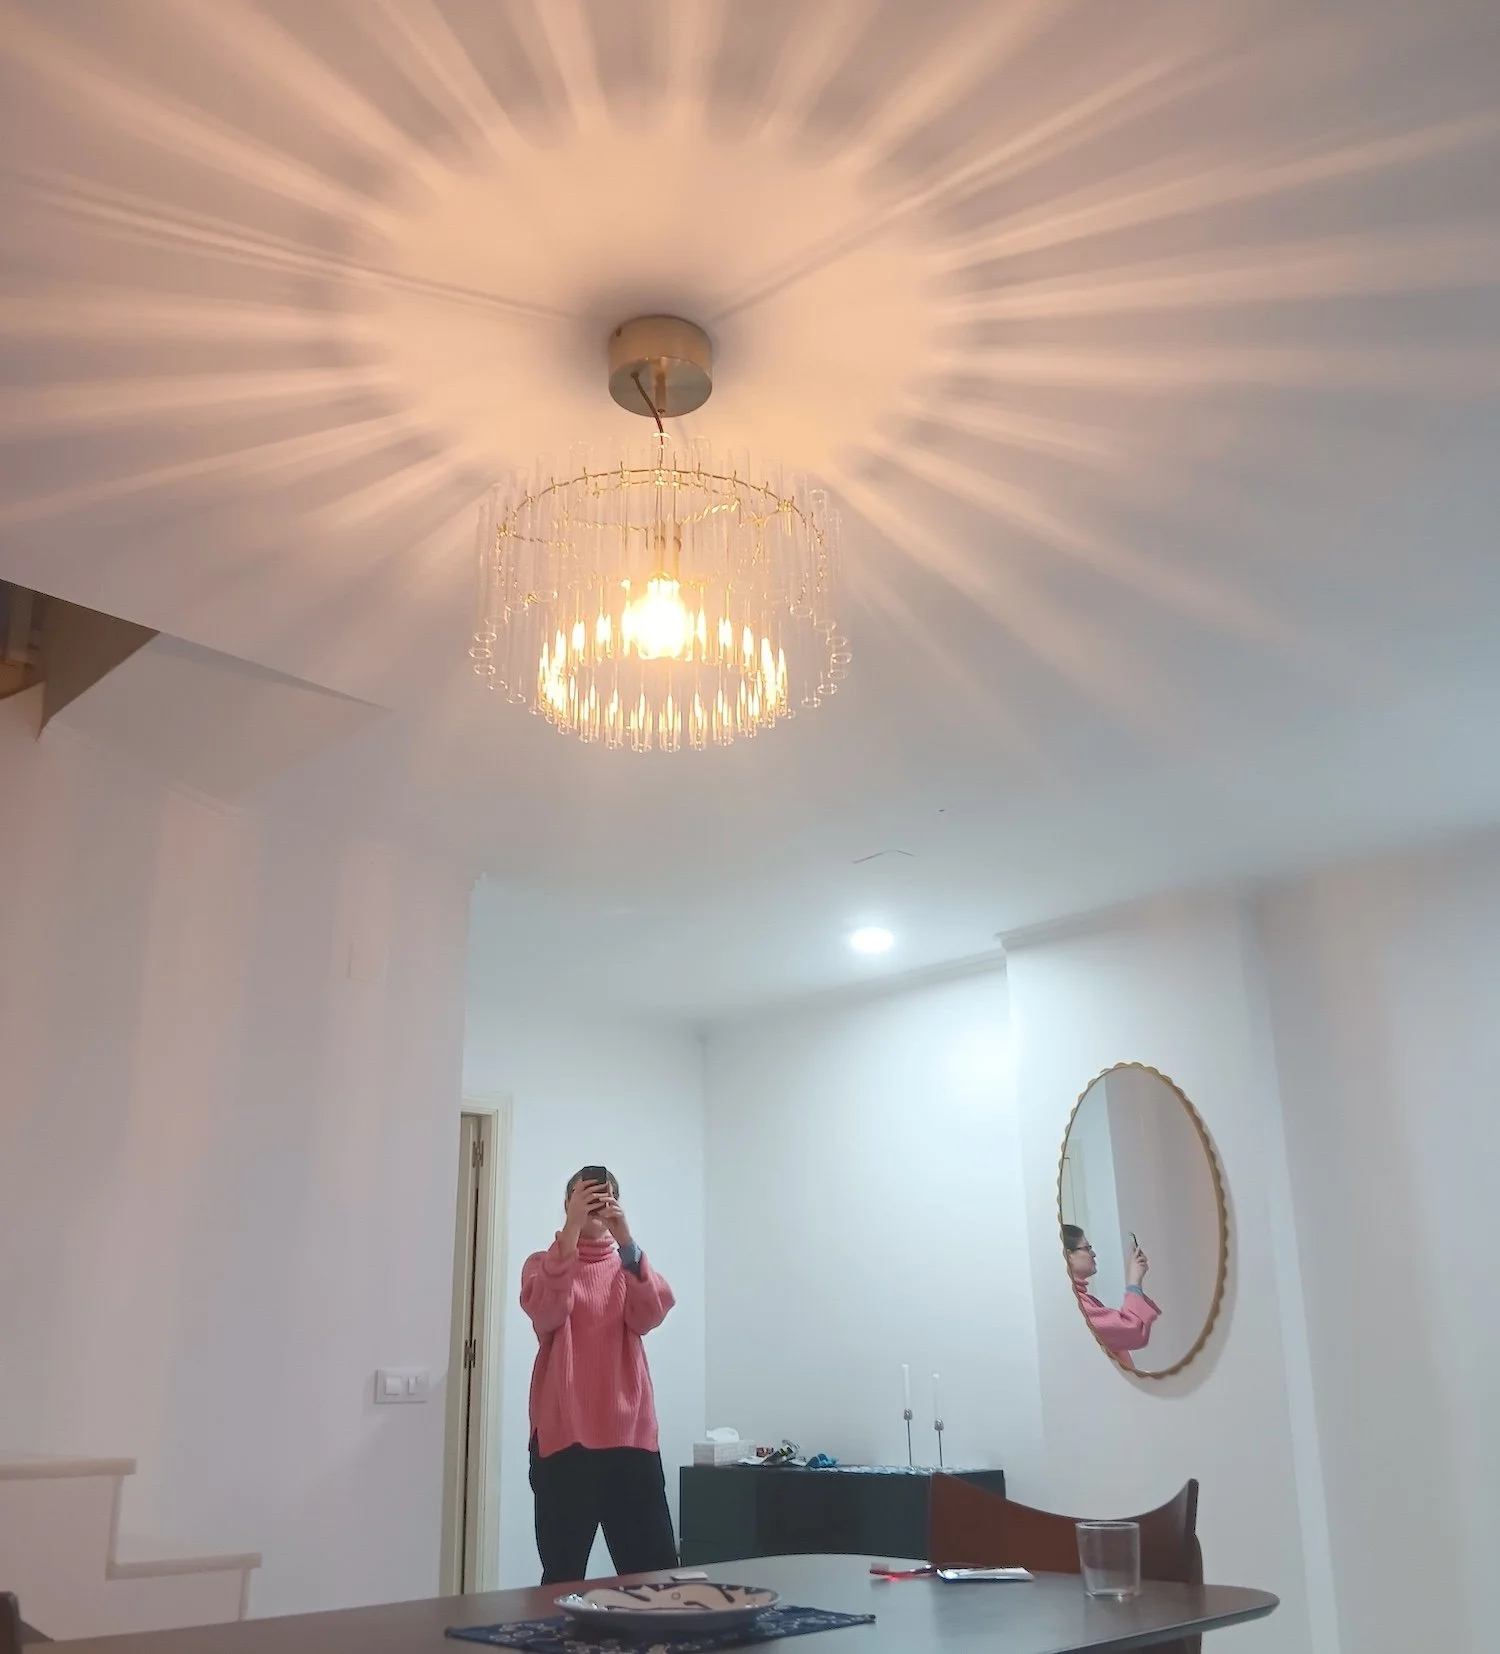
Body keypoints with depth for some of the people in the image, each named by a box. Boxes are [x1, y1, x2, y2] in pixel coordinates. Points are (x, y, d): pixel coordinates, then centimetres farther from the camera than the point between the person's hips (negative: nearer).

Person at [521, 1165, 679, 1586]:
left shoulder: (629, 1266, 14)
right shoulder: (543, 1264, 7)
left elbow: (650, 1315, -8)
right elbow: (546, 1314, -16)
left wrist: (625, 1240, -21)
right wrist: (571, 1230, -25)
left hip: (630, 1435, 2)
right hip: (564, 1436, -2)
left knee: (656, 1571, 2)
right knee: (563, 1574, -1)